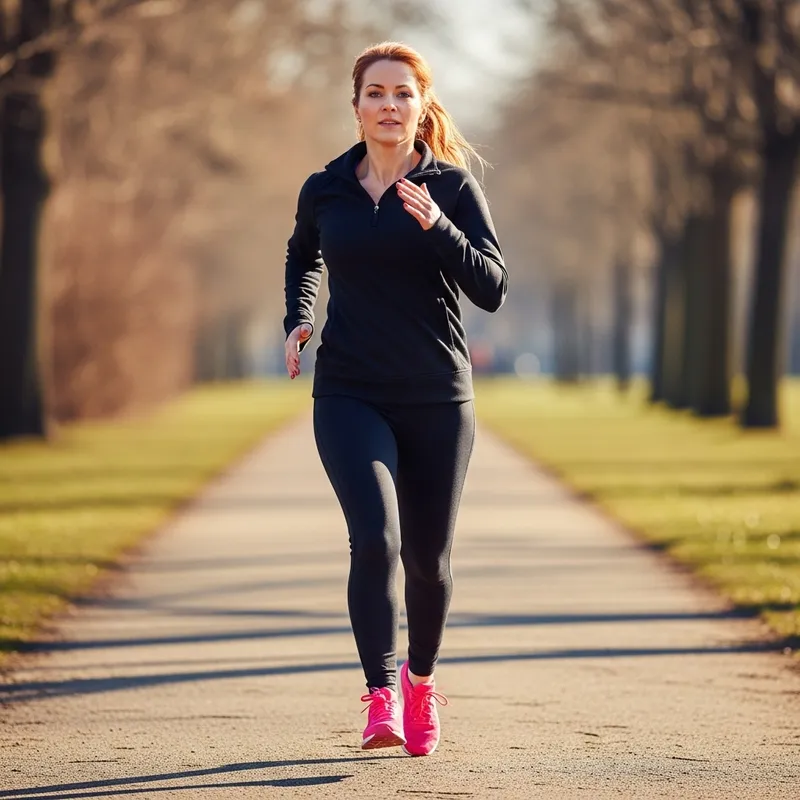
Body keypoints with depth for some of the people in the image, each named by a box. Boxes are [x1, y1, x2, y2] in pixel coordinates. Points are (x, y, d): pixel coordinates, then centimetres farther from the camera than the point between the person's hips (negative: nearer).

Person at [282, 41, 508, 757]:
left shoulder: (453, 186, -2)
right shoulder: (324, 191, 5)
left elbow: (493, 290, -10)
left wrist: (436, 226, -23)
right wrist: (297, 321, 11)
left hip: (438, 400, 0)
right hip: (350, 395, 0)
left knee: (428, 559, 9)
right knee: (375, 537, -21)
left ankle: (421, 680, 35)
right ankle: (381, 699, -21)